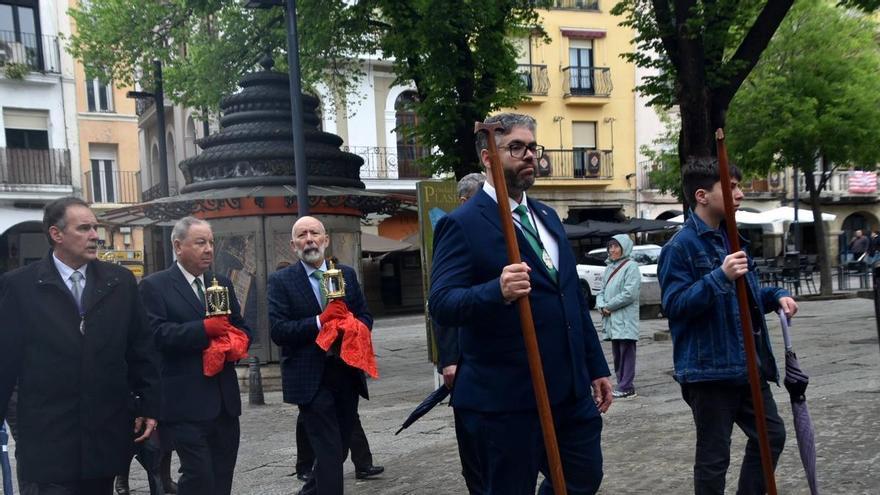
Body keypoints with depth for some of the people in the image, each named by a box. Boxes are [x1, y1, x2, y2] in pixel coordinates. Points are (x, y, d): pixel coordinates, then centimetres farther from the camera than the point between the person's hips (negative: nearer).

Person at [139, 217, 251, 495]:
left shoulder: (222, 283, 15)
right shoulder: (154, 286, -4)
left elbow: (241, 327, 17)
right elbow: (156, 333, -16)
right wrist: (204, 329, -23)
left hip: (225, 398, 6)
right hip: (186, 402, -6)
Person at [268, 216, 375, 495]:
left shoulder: (346, 274, 10)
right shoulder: (281, 281, -3)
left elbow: (365, 316, 10)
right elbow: (278, 331, -12)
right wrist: (319, 322, -22)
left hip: (347, 374, 5)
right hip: (311, 379, -5)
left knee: (340, 449, 17)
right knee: (330, 453, -7)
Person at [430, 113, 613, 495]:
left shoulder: (547, 216, 14)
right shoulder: (463, 223, -11)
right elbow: (441, 304, -20)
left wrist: (596, 367, 16)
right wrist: (497, 290, -38)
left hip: (570, 389, 8)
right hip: (506, 398, -7)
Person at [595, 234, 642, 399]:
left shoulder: (631, 266, -6)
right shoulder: (609, 267, 16)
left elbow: (630, 294, -15)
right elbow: (602, 291, 17)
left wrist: (608, 306, -10)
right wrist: (601, 305, -3)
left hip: (625, 319, -7)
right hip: (611, 319, 7)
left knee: (626, 352, -5)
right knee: (617, 353, 10)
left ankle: (626, 387, -4)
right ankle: (622, 384, 17)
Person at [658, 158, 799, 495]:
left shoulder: (731, 239, 13)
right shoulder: (681, 246, -15)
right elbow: (674, 305, -22)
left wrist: (776, 296, 6)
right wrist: (720, 276, -29)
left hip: (746, 365, 9)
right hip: (709, 369, -8)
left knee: (771, 434, 18)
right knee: (714, 455, 4)